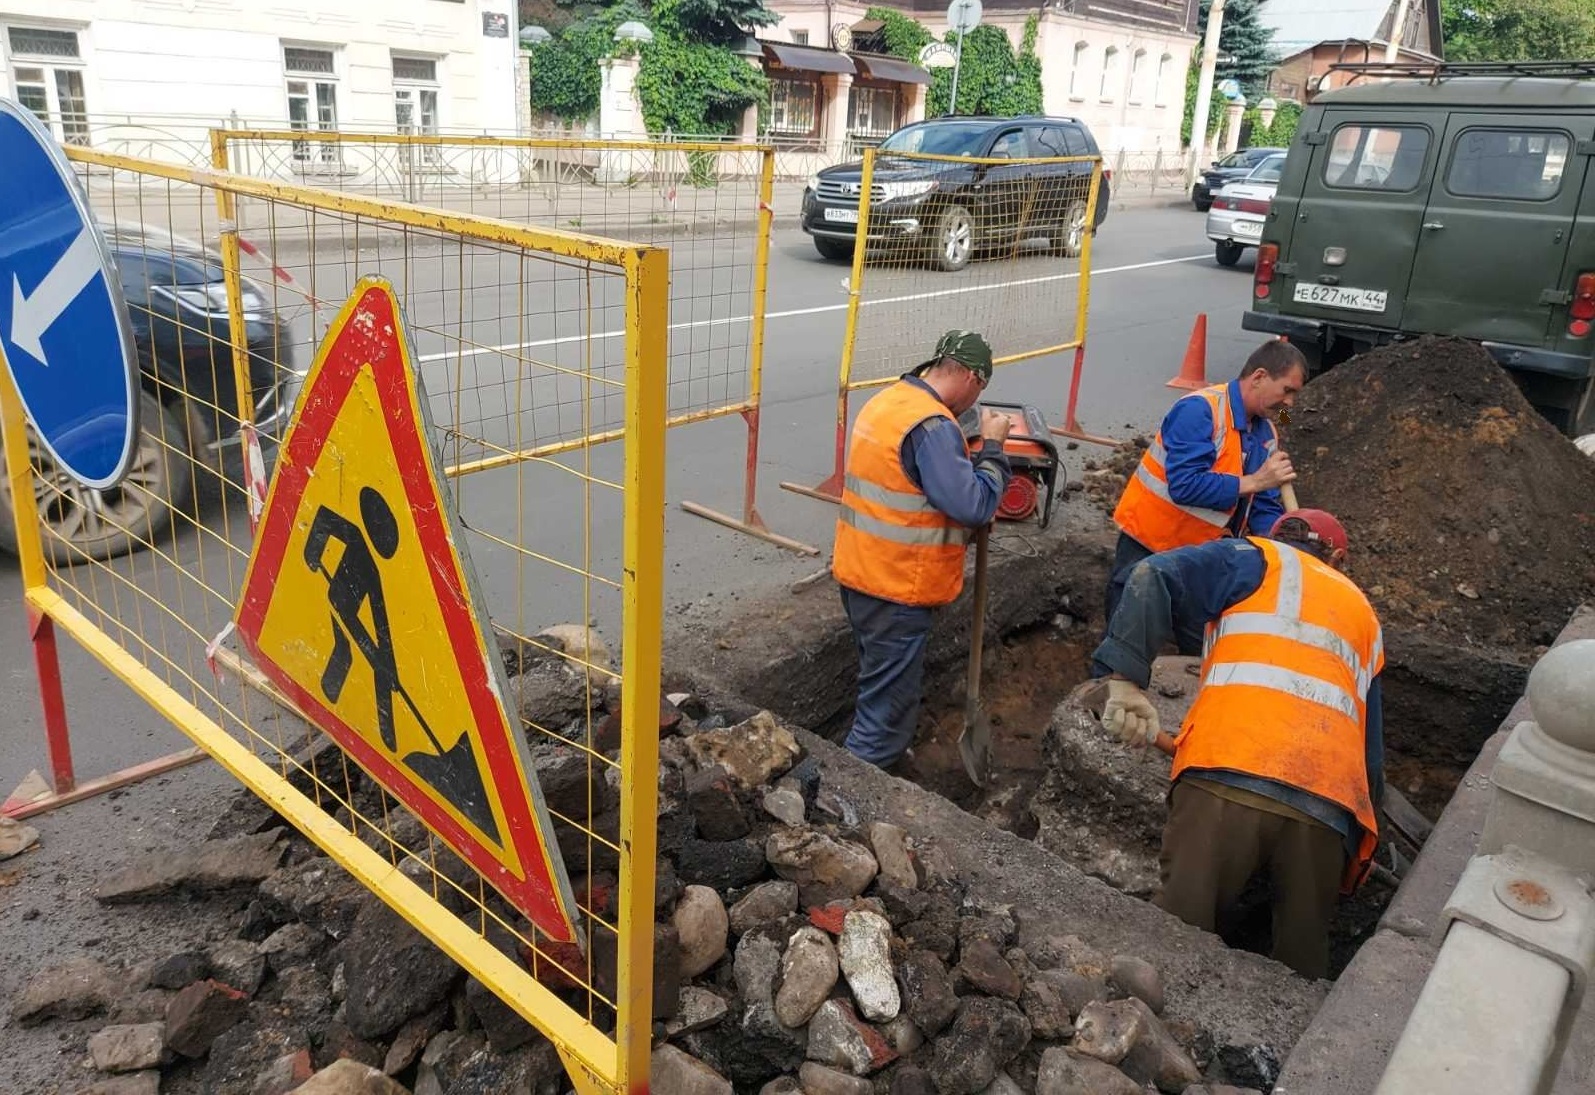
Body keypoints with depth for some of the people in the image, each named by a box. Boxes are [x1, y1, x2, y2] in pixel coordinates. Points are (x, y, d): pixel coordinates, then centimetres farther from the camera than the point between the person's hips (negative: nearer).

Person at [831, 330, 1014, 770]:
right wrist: (992, 446, -11)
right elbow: (973, 505, -24)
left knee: (880, 690, 25)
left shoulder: (885, 402, 9)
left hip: (860, 572, 10)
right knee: (887, 709, 1)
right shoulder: (932, 425, -21)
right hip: (897, 587, -10)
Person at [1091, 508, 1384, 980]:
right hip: (1328, 810, 5)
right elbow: (1372, 735, 31)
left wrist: (1124, 679, -7)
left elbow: (1153, 578, -1)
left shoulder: (1257, 558, 19)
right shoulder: (1364, 612, 34)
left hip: (1227, 779, -4)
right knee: (1301, 964, 15)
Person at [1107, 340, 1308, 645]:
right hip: (1147, 548, -7)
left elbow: (1265, 511, 4)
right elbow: (1184, 485, -31)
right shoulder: (1199, 410, -21)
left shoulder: (1267, 435, 3)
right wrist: (1254, 482, -26)